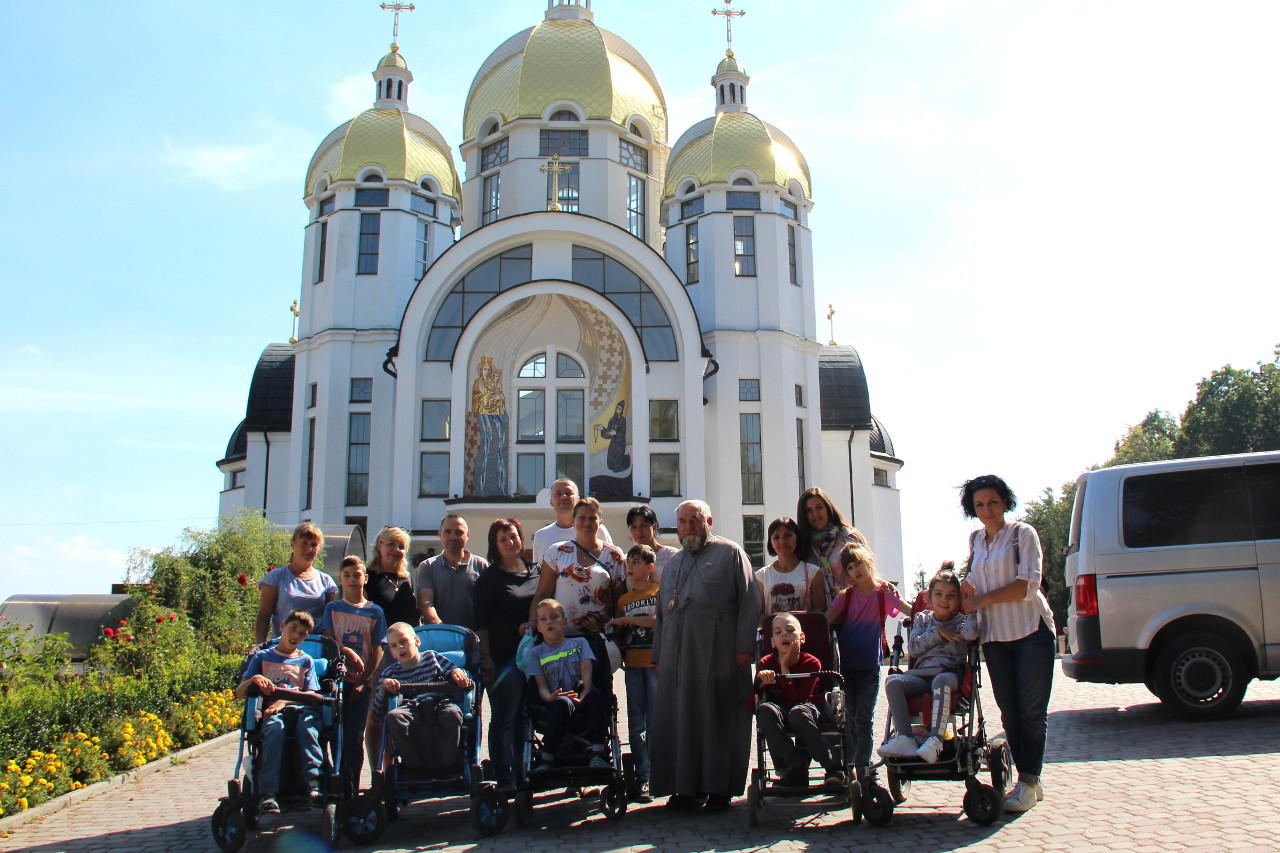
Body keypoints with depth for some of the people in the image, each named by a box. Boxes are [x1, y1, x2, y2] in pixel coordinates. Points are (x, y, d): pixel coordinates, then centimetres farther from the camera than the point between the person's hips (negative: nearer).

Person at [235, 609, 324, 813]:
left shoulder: (306, 661, 23)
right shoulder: (262, 657, 21)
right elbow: (239, 693, 11)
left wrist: (285, 701, -11)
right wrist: (253, 679, -12)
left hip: (300, 707, 1)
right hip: (271, 711, -1)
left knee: (306, 723, -36)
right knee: (275, 727, -37)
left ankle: (313, 783, -45)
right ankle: (269, 793, -43)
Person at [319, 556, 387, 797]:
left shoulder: (375, 612, 7)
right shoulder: (332, 608, 10)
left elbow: (377, 652, 3)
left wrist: (364, 681, -7)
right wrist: (347, 652, -18)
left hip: (362, 681, 0)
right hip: (337, 678, 0)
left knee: (354, 737, 0)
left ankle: (351, 790, 6)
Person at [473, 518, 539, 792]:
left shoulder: (536, 572, 13)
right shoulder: (490, 577, 1)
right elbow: (481, 621, -2)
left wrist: (534, 624, 0)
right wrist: (486, 657, -9)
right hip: (503, 655, -4)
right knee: (504, 718, -2)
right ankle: (504, 778, 3)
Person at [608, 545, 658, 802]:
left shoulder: (660, 591, 3)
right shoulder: (624, 599, 17)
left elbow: (658, 620, -12)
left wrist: (625, 620, -9)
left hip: (656, 662, -4)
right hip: (633, 663, 4)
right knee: (636, 725, 1)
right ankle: (642, 779, 6)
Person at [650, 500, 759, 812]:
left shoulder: (730, 554, 5)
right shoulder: (672, 564, 22)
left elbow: (749, 601, -3)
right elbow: (662, 613, 23)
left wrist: (744, 646, -11)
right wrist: (659, 655, 15)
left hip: (718, 655, -5)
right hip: (677, 655, 5)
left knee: (720, 720, -1)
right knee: (681, 721, 4)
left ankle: (720, 788, 6)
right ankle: (688, 787, 12)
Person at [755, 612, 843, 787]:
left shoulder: (811, 663, -9)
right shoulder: (766, 663, -2)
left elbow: (796, 700, -22)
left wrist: (785, 668, -20)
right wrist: (761, 681, -30)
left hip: (809, 709, -2)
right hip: (780, 713, 2)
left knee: (797, 713, -39)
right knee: (764, 709, -33)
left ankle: (834, 767, -18)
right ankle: (796, 771, -23)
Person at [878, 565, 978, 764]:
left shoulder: (960, 620, 13)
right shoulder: (922, 619, 20)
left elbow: (970, 633, -14)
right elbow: (912, 648, 5)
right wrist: (938, 632, -3)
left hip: (951, 675, -3)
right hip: (921, 676, 3)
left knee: (941, 680, -39)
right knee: (893, 682, -27)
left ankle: (935, 740, -46)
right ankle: (905, 739, -35)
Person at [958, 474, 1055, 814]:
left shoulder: (1023, 534, -3)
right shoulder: (975, 539, 14)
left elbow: (1028, 584, -14)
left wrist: (982, 600, -12)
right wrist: (965, 587, 5)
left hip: (1031, 630, -5)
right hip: (994, 635, 5)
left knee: (1032, 710, -5)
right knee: (1009, 712, 5)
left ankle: (1029, 782, 1)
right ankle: (1028, 781, 13)